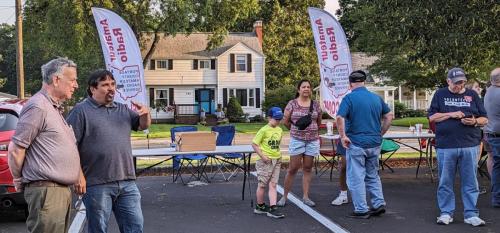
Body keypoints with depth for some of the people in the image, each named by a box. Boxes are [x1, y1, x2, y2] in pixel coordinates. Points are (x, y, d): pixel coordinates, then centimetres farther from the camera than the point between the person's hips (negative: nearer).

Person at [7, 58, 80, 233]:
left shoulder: (54, 108, 18)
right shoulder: (38, 106, -13)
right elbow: (15, 149, -14)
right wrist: (18, 180, -3)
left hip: (62, 190, 10)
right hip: (46, 191, -10)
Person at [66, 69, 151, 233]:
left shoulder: (123, 110, 17)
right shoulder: (81, 111, -3)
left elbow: (143, 126, 18)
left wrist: (145, 113, -6)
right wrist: (78, 175, -15)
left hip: (127, 183, 5)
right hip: (97, 184, -5)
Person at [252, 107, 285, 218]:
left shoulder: (280, 130, 7)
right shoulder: (264, 130, -13)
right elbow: (254, 144, -12)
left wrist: (278, 154, 8)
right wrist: (262, 156, -16)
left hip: (276, 160, 6)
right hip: (265, 161, -6)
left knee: (273, 185, 3)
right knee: (262, 184, 6)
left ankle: (272, 209, 1)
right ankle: (260, 206, 22)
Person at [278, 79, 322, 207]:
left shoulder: (315, 104, 4)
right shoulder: (292, 104, -2)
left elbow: (319, 122, 17)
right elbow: (285, 121, 4)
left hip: (313, 140, 2)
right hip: (297, 140, -2)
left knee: (307, 169, 7)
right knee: (293, 169, -1)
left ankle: (305, 196, 14)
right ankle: (284, 196, 9)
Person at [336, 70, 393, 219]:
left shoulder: (349, 98, -10)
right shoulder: (376, 98, 7)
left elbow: (340, 118, -22)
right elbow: (389, 116, 12)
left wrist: (343, 136, -13)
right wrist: (381, 133, 16)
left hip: (356, 143, -5)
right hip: (374, 143, 5)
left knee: (356, 178, 4)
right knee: (373, 176, 20)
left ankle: (361, 210, 6)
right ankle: (379, 204, 16)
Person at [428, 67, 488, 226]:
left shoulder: (472, 95, 12)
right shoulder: (440, 95, 8)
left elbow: (484, 120, 13)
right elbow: (432, 117, 3)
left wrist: (475, 121, -9)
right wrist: (450, 114, -10)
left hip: (469, 146, 1)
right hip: (445, 146, -1)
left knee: (470, 183, 3)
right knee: (445, 183, 5)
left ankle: (471, 214, 11)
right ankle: (446, 213, 15)